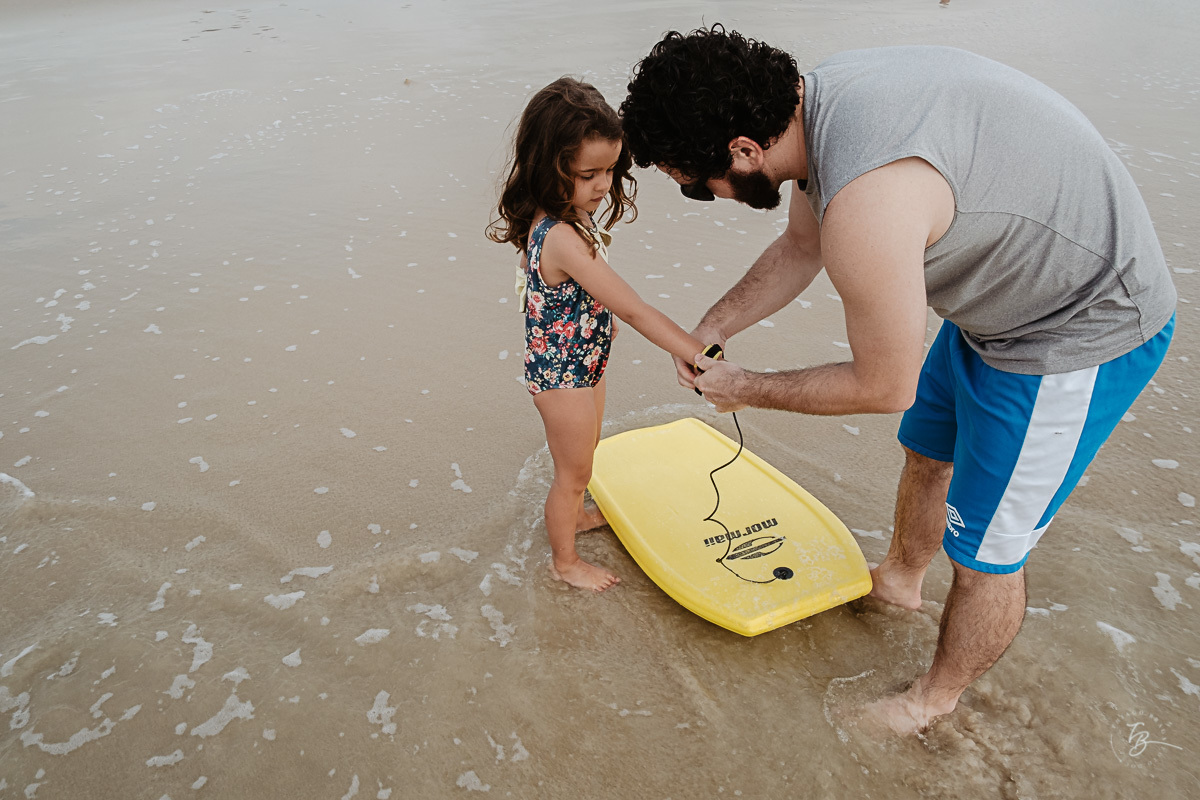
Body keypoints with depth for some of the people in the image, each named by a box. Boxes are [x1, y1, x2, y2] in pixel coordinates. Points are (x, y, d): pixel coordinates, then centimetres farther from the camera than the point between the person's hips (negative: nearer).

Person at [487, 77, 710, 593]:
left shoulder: (566, 217, -6)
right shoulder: (563, 239, -36)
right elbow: (633, 310, -36)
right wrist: (702, 360, -33)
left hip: (584, 364, 9)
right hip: (562, 376, -9)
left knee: (584, 453, 30)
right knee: (574, 471, 12)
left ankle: (573, 514, 57)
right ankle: (565, 561, 36)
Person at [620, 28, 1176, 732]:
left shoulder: (864, 203, -38)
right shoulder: (818, 96, -8)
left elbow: (885, 386, -23)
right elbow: (799, 249, 10)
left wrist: (748, 389, -10)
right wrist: (713, 328, 3)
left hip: (1080, 335, -9)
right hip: (1001, 295, 9)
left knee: (985, 554, 6)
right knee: (927, 449, 27)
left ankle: (936, 699, 34)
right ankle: (900, 580, 55)